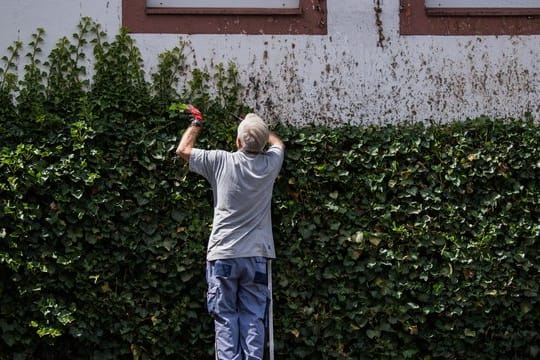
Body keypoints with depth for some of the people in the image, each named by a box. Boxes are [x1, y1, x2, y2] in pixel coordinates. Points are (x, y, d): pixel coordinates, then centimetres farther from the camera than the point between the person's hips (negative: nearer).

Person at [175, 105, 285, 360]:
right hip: (256, 255, 2)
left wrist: (197, 123, 24)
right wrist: (259, 128, 39)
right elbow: (278, 143, 27)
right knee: (253, 317, 2)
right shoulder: (270, 164, 1)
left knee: (225, 317, 1)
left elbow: (182, 150, 10)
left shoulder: (221, 161, -6)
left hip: (223, 255, -2)